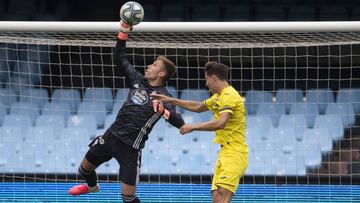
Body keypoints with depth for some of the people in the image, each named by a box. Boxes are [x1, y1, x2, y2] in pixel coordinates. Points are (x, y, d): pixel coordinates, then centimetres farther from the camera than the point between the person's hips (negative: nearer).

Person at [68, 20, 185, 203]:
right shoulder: (138, 80, 6)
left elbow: (179, 123, -25)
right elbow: (120, 59, 14)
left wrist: (164, 111, -45)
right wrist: (123, 33, 4)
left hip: (130, 147, -6)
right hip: (112, 135, 6)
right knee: (85, 168, 25)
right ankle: (92, 186, 60)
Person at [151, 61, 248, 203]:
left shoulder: (229, 96, -13)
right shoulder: (217, 97, 19)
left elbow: (220, 123, -26)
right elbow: (198, 107, 36)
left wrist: (192, 127, -16)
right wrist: (171, 100, 35)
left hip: (234, 153, -10)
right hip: (225, 154, 10)